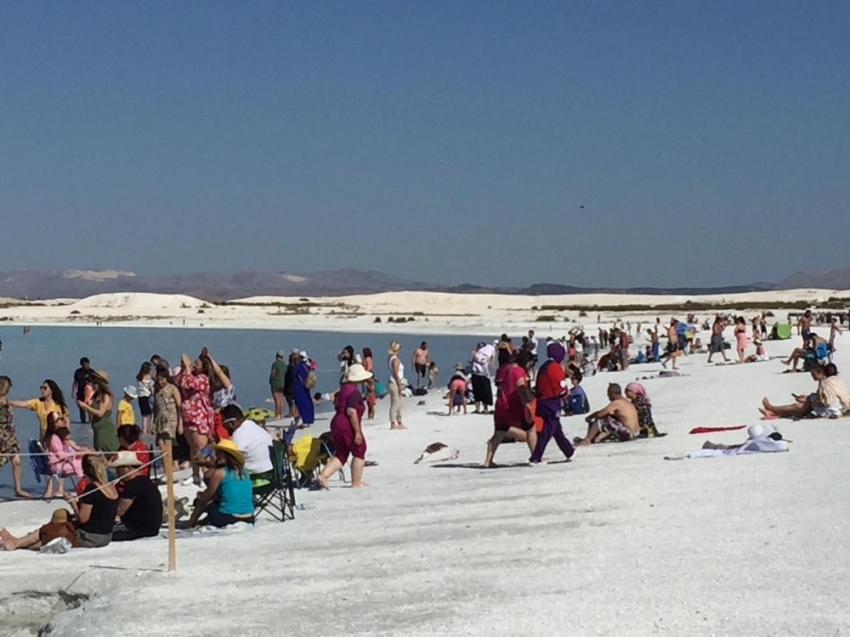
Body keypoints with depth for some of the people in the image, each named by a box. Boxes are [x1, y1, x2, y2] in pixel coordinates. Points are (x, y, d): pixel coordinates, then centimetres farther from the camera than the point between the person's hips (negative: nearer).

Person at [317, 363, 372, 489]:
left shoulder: (344, 388, 12)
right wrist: (357, 432, -23)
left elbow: (336, 403, 22)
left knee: (340, 454, 13)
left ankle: (323, 475, -3)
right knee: (359, 452, 8)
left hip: (337, 423, 9)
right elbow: (351, 412, -24)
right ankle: (356, 482, 13)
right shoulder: (354, 391, -15)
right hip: (348, 426, -9)